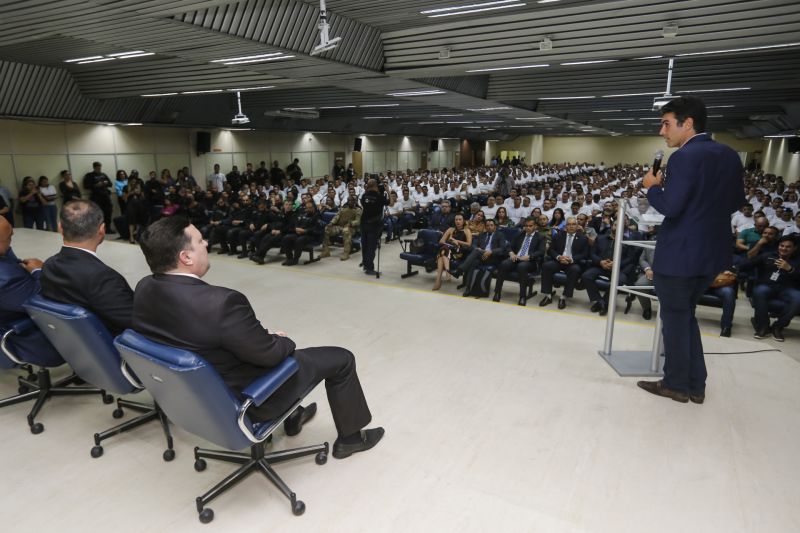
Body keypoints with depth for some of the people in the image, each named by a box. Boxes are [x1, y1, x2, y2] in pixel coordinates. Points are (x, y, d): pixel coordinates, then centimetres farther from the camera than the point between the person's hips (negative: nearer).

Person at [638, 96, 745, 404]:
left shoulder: (685, 157, -18)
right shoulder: (730, 156, 9)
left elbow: (670, 207, -22)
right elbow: (736, 202, 15)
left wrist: (652, 187, -5)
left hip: (679, 254, -8)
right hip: (712, 252, 8)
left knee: (675, 318, 7)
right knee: (686, 315, 21)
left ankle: (676, 384, 20)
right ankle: (695, 385, 26)